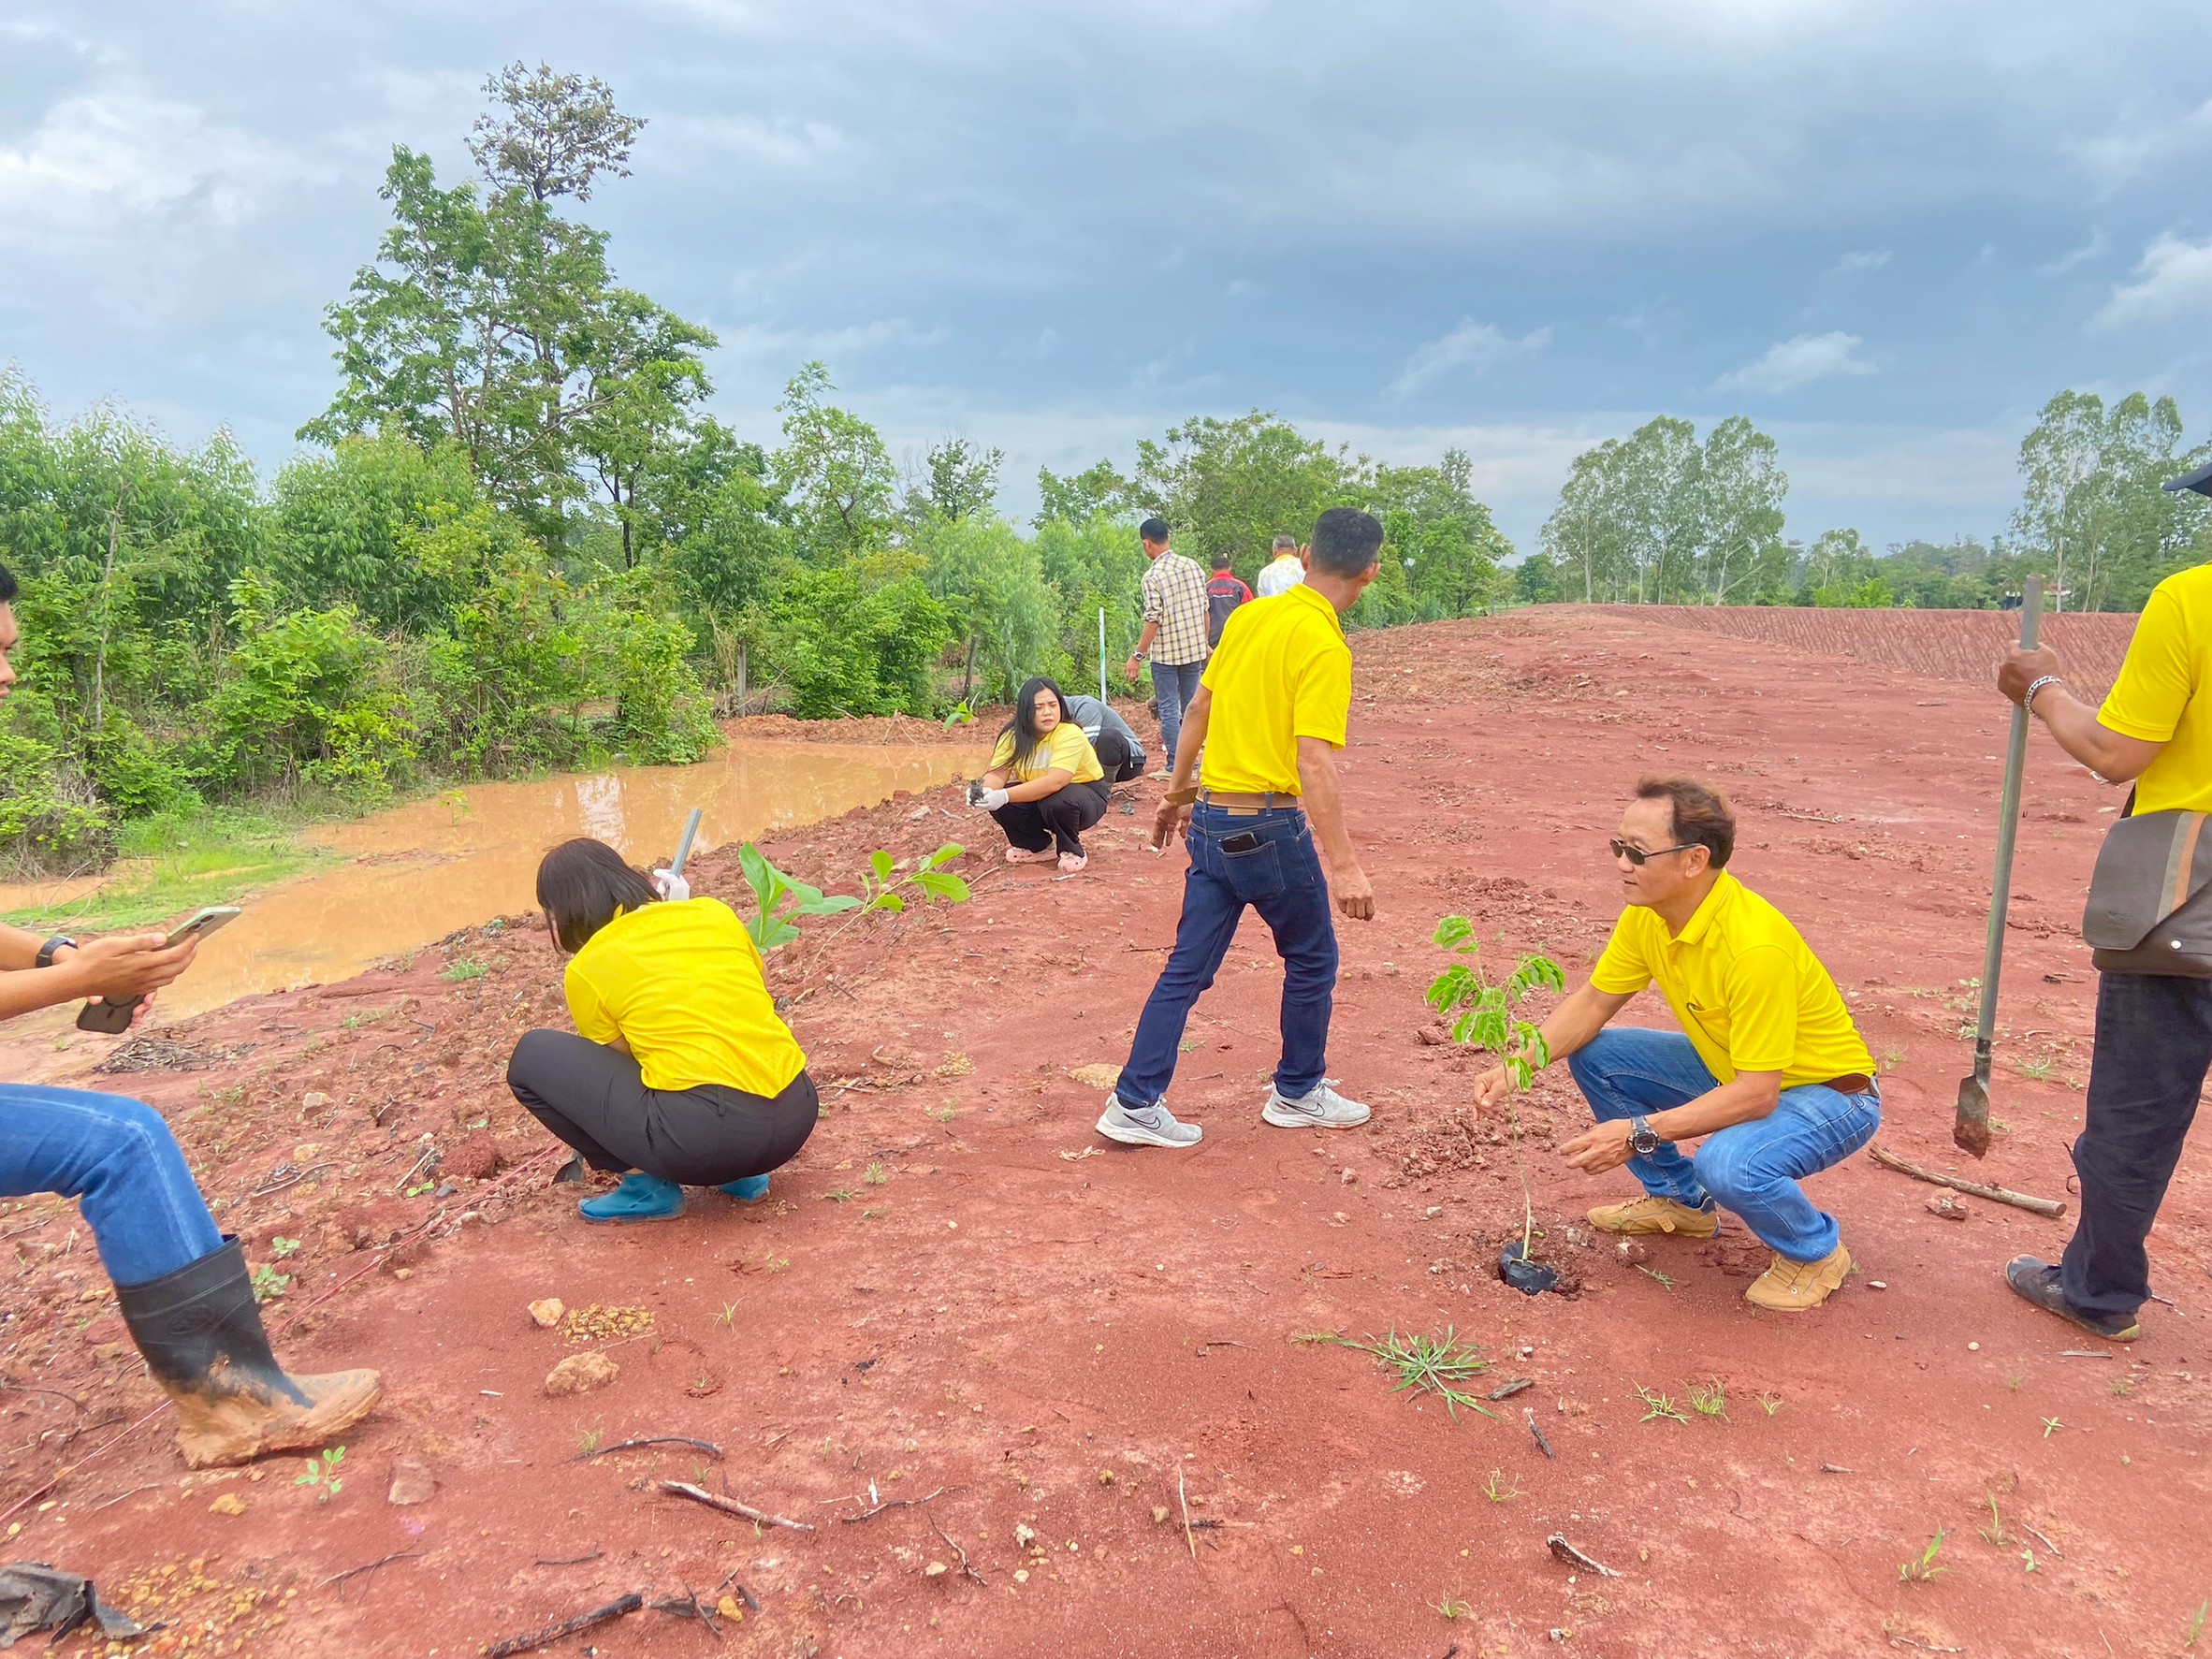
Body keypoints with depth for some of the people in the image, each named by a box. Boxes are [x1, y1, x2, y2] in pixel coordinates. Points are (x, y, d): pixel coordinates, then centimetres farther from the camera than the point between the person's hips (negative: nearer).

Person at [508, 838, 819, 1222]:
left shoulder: (586, 969, 3)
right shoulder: (714, 912, 13)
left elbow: (621, 1065, 15)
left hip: (702, 1134, -6)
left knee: (533, 1057, 11)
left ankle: (647, 1184, 9)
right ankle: (740, 1171, 21)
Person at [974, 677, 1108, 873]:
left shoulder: (1070, 734, -28)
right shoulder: (1014, 736, -10)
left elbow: (1055, 782, -40)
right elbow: (997, 773, -18)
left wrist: (1005, 795, -47)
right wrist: (985, 791, -43)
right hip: (1037, 797, 5)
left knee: (1057, 802, -38)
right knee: (998, 803, -21)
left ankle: (1072, 851, -7)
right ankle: (1040, 847, 4)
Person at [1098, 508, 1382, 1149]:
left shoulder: (1250, 616, 6)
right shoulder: (1324, 647, -16)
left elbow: (1197, 710, 14)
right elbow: (1314, 763, -24)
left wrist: (1177, 792, 25)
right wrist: (1343, 864, -26)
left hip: (1210, 818, 7)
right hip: (1268, 826, -7)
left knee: (1188, 967, 11)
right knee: (1312, 958, 15)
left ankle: (1135, 1104, 13)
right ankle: (1299, 1093, 29)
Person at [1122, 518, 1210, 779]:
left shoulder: (1153, 575, -15)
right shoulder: (1193, 566, 3)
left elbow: (1154, 621, -18)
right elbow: (1205, 611, 8)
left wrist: (1137, 656, -12)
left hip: (1166, 652, -6)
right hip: (1195, 649, 6)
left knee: (1168, 708, 2)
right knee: (1191, 705, 13)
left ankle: (1174, 764, 3)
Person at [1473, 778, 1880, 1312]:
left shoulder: (1754, 945, -35)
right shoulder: (1647, 916, -11)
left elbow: (1757, 1093, -34)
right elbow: (1593, 1002, 0)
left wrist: (1640, 1133, -36)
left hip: (1829, 1090, -8)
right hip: (1734, 1070, 8)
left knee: (1729, 1164, -36)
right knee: (1594, 1056, -4)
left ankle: (1816, 1252, 0)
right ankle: (1681, 1201, 17)